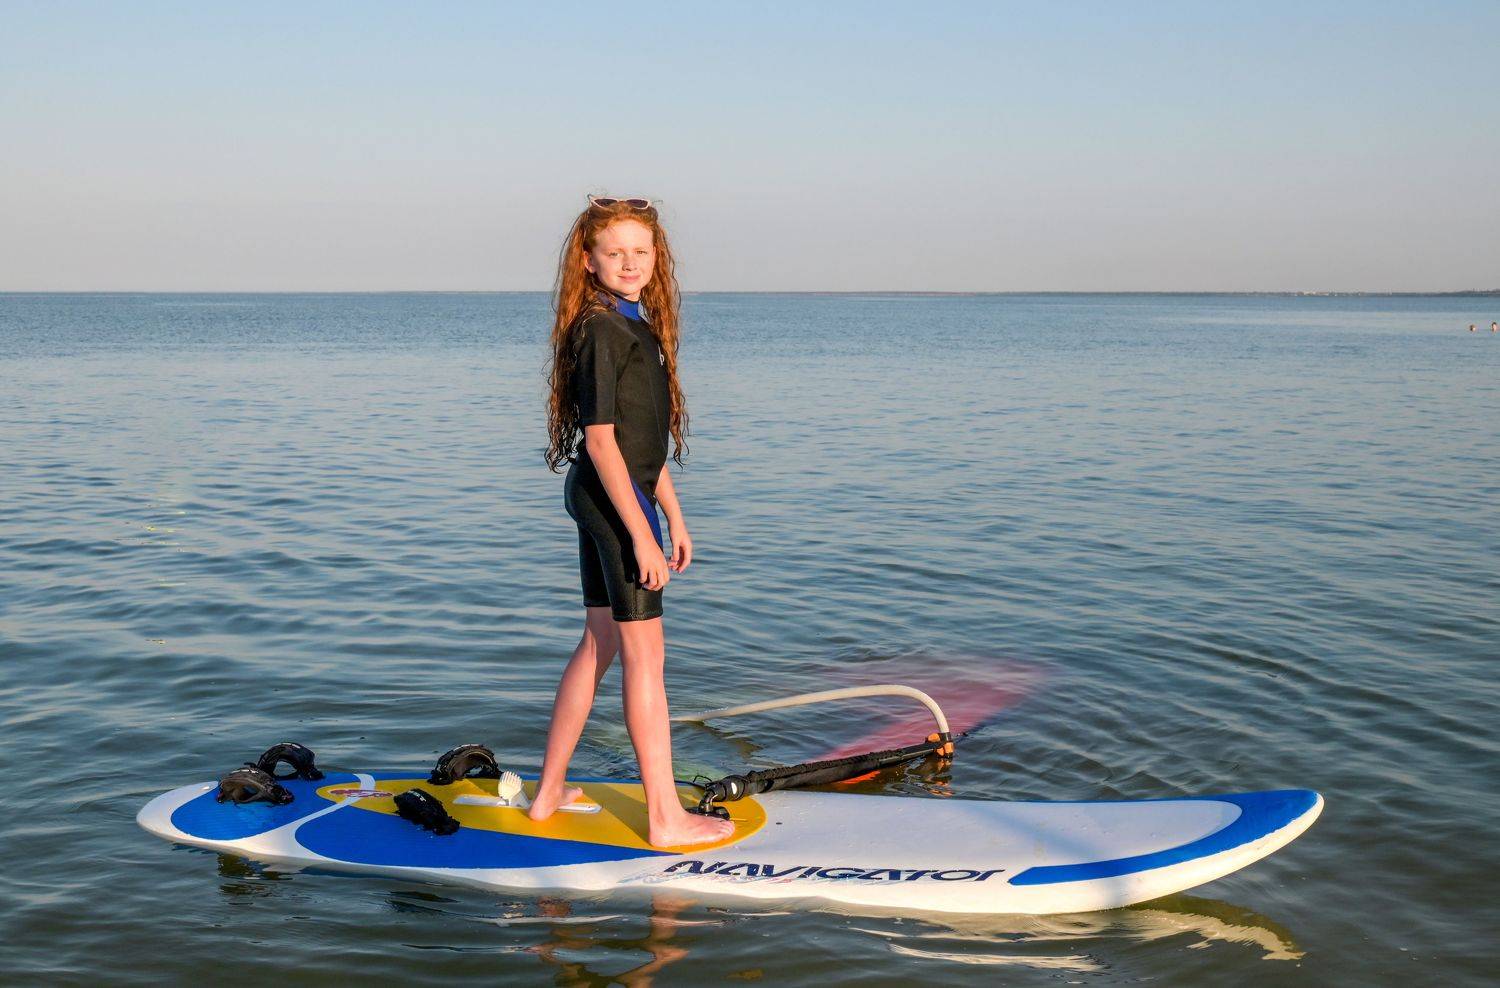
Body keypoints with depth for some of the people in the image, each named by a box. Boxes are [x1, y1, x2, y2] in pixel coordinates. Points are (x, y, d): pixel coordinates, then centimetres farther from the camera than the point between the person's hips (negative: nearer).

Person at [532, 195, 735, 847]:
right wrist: (642, 534, -22)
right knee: (645, 652, -4)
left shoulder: (639, 324, 14)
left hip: (599, 499, 10)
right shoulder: (601, 330, -16)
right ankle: (666, 817, 3)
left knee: (599, 644, 15)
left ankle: (549, 792, 24)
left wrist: (674, 516, 18)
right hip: (613, 498, -10)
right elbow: (600, 439, -21)